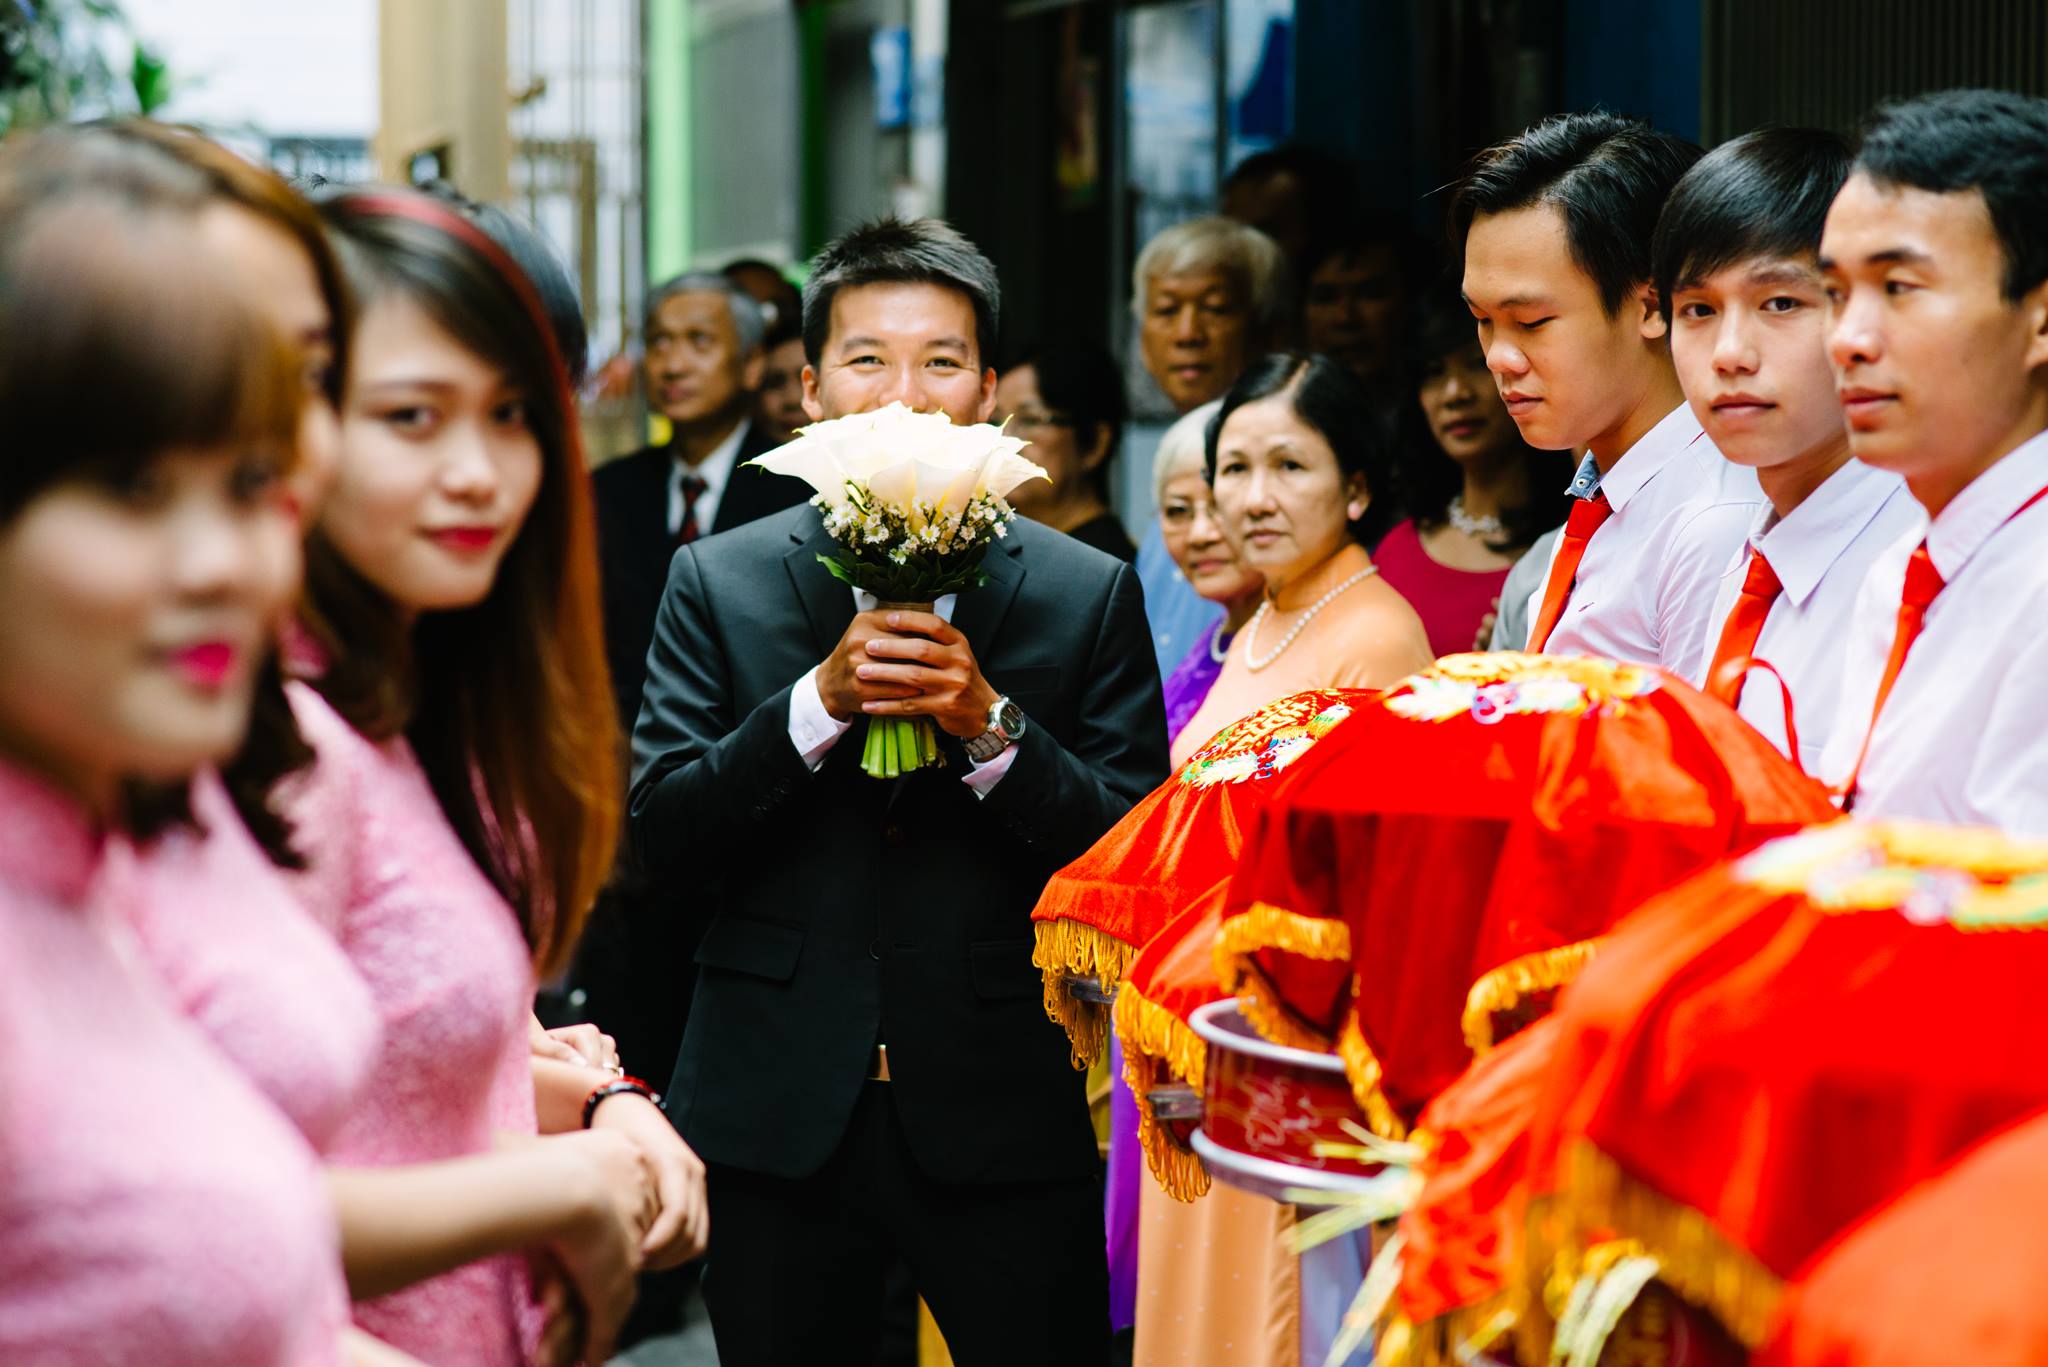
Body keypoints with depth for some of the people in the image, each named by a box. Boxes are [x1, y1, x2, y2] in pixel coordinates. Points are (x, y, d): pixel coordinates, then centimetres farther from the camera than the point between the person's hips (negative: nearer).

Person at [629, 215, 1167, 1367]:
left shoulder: (1089, 594, 1)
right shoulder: (718, 582, 4)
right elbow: (664, 843, -3)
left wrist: (989, 723, -17)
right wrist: (821, 699, -16)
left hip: (1005, 1123, -1)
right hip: (777, 1122, 1)